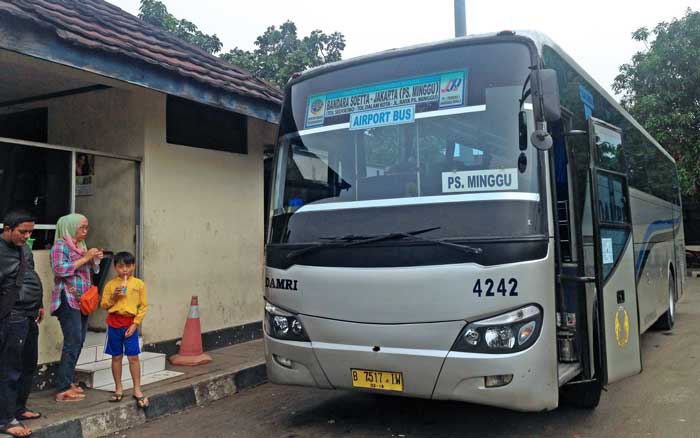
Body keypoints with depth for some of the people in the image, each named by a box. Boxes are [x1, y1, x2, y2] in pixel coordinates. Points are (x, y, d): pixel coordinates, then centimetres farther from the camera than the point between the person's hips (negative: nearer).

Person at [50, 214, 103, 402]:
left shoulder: (81, 245, 18)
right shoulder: (60, 244, -5)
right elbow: (60, 269, -19)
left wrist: (95, 260, 7)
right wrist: (85, 258, -15)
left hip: (82, 299, 8)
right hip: (68, 299, -8)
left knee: (79, 341, 8)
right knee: (73, 341, -13)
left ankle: (67, 381, 18)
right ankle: (63, 390, -11)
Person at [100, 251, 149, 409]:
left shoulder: (139, 284, -1)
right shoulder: (110, 284, 2)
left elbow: (143, 306, 0)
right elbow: (104, 305, 6)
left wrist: (135, 324, -7)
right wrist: (113, 297, -13)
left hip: (130, 324, -1)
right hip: (114, 323, 1)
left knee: (133, 357, 0)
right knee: (116, 357, 9)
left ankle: (137, 390, 8)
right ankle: (118, 388, 21)